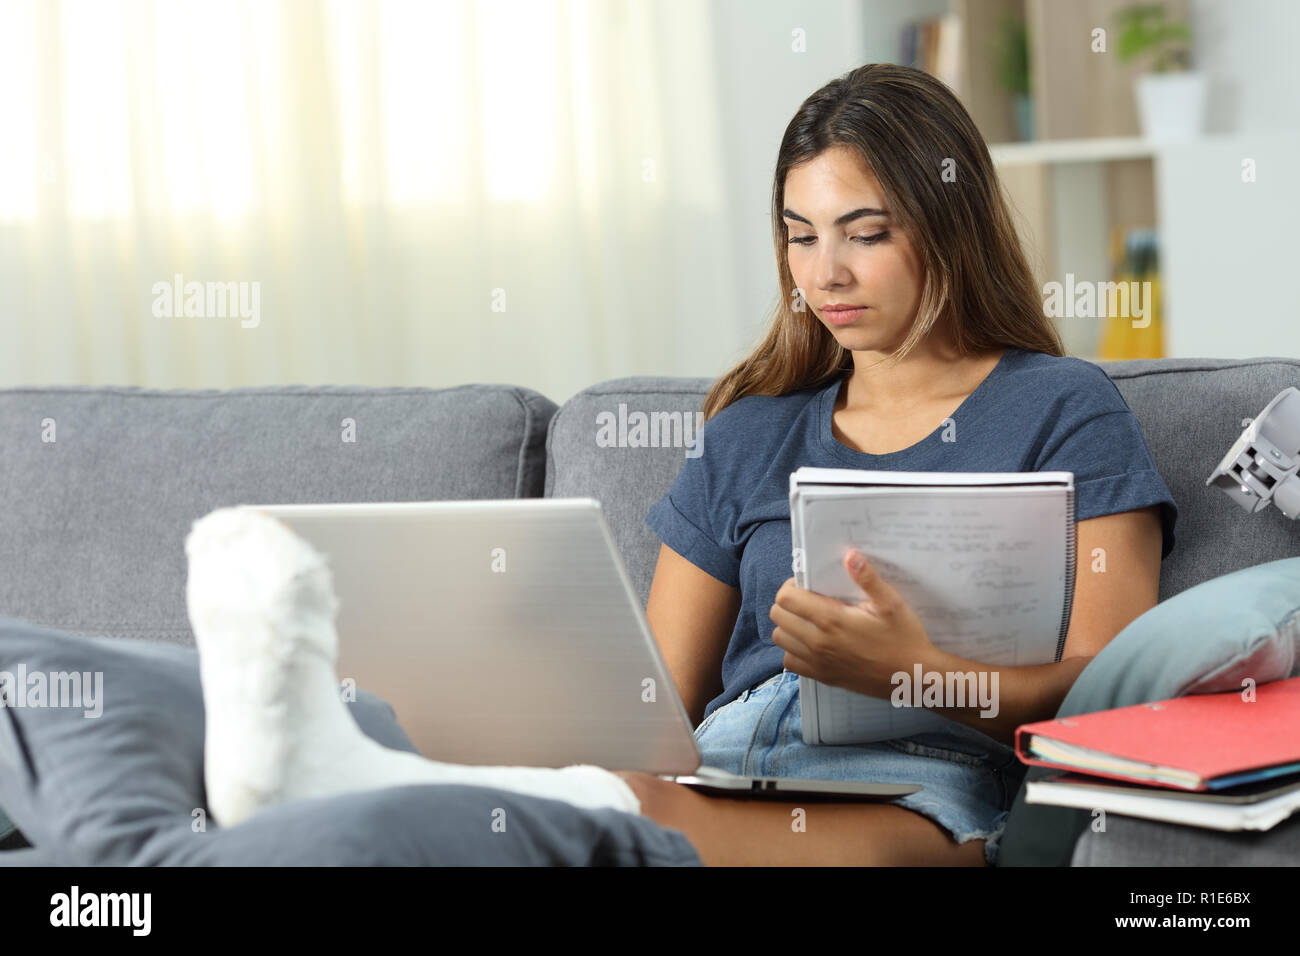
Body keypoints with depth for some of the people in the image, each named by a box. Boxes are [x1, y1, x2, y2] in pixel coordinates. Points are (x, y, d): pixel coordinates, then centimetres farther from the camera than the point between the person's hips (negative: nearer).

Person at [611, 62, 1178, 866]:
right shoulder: (747, 438, 24)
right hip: (719, 771, 5)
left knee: (644, 824, -37)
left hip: (922, 788, -4)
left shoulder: (1063, 414, 10)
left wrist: (910, 670, -19)